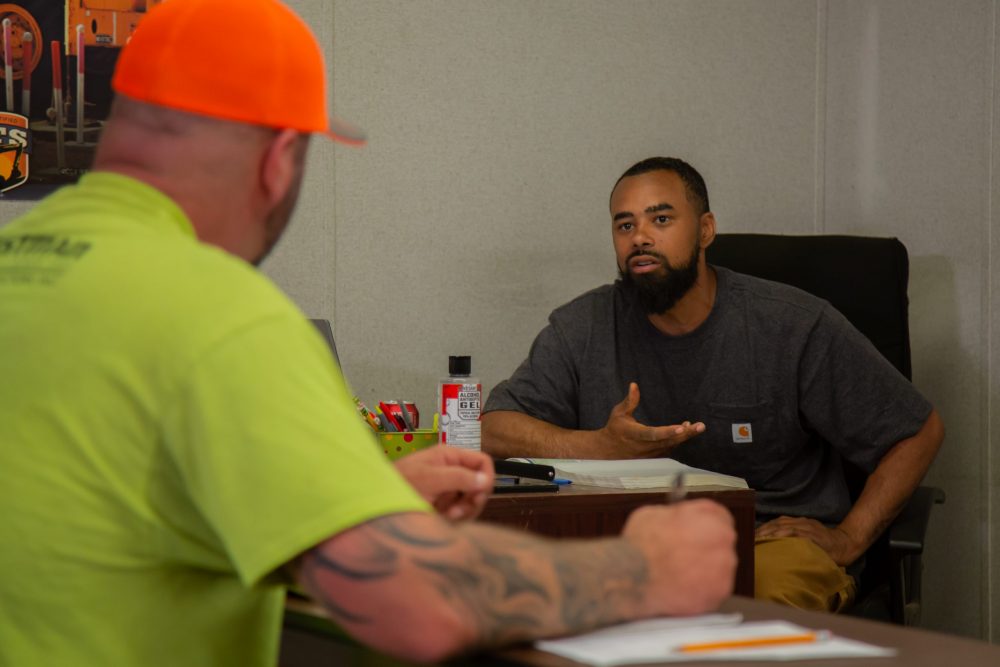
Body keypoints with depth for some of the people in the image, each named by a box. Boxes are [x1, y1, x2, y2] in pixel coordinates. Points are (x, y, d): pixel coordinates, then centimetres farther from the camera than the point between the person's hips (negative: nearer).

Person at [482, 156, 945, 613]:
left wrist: (848, 539, -5)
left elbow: (919, 431, 4)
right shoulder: (582, 329, 5)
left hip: (773, 538, -2)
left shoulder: (794, 326, -2)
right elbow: (492, 430, -4)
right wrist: (601, 447, -20)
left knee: (776, 592, -39)